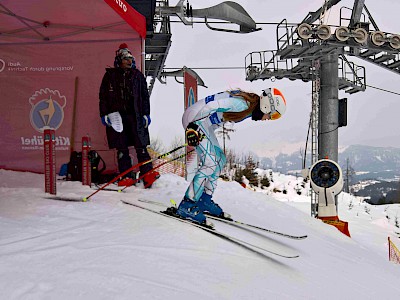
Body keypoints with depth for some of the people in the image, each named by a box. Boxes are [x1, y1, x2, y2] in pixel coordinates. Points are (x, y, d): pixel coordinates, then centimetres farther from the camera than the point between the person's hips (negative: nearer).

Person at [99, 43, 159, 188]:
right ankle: (126, 177, 7)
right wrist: (104, 114, 1)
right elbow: (103, 96, 10)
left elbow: (145, 96, 14)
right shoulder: (110, 75, 9)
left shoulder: (137, 75, 12)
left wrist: (146, 114, 5)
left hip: (135, 116, 0)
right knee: (122, 149, 1)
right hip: (116, 116, 0)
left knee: (141, 146, -5)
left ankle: (147, 173, -3)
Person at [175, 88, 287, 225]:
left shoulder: (250, 105, 8)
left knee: (220, 160, 13)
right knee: (210, 163, -16)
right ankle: (186, 205, -9)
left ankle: (204, 200, 21)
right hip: (194, 119, -11)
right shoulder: (242, 104, -23)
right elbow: (212, 105, -28)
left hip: (204, 123, 11)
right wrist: (193, 126, -30)